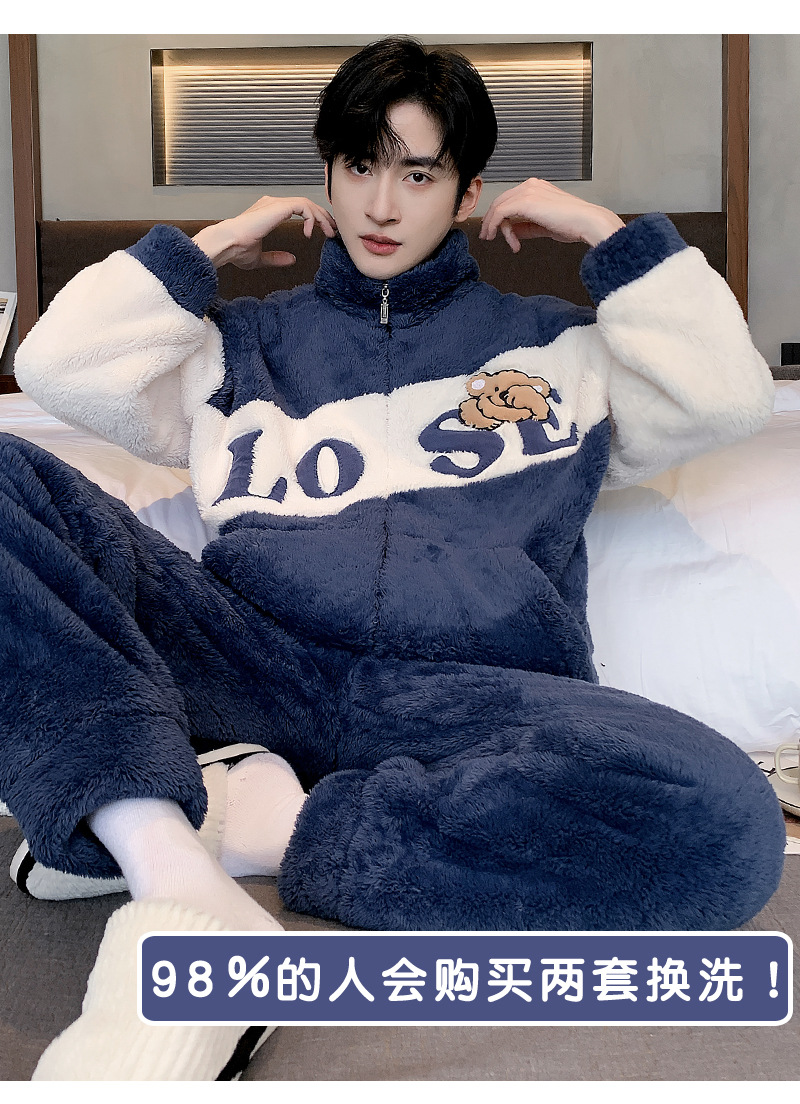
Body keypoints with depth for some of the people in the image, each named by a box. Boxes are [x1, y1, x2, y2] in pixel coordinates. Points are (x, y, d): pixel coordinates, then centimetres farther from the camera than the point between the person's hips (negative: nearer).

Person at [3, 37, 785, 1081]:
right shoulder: (247, 342, 28)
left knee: (722, 822, -33)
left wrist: (607, 229, 17)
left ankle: (252, 824, -26)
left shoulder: (553, 345, 27)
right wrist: (207, 246, 21)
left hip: (472, 695, 0)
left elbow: (726, 398, 12)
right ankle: (173, 872, -36)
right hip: (252, 661, 1)